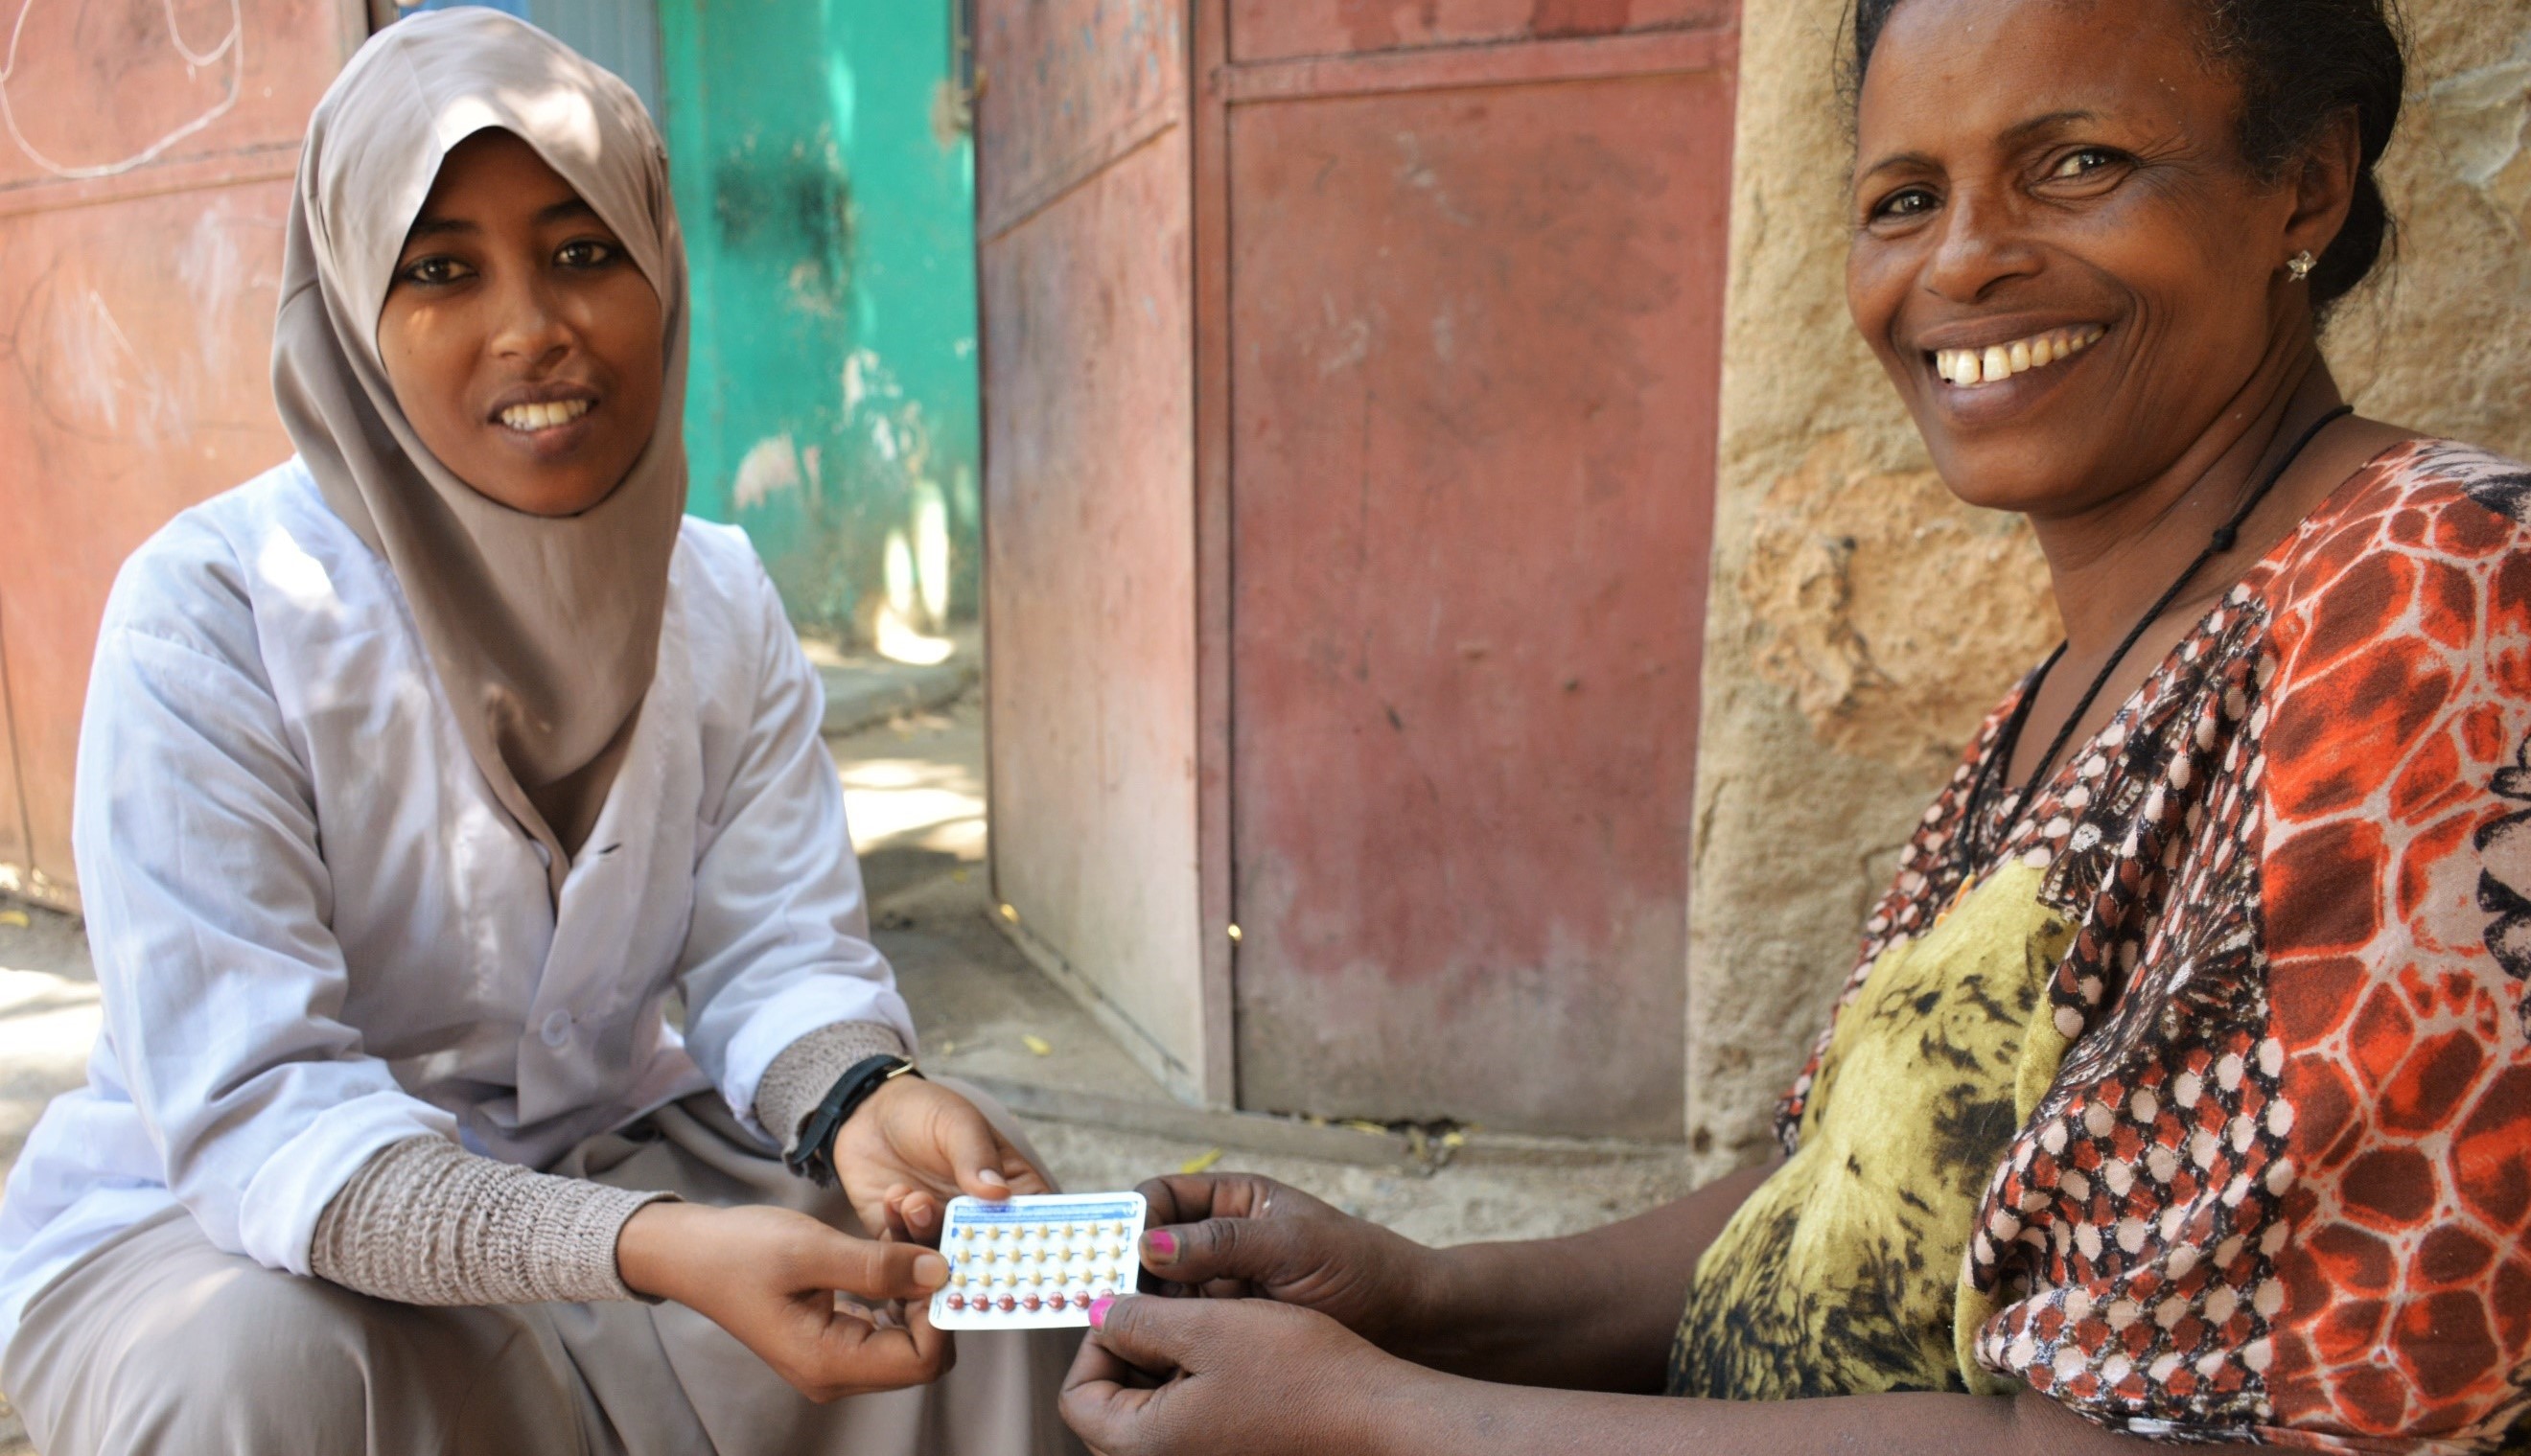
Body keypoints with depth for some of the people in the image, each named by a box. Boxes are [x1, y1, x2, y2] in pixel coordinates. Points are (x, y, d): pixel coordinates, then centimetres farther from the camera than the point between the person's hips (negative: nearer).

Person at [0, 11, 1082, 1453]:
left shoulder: (722, 597, -5)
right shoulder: (211, 607, -20)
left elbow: (782, 947, -8)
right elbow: (250, 1108, -25)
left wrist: (861, 1101, -32)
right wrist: (658, 1251, -41)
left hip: (601, 1155, 3)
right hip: (208, 1213, -2)